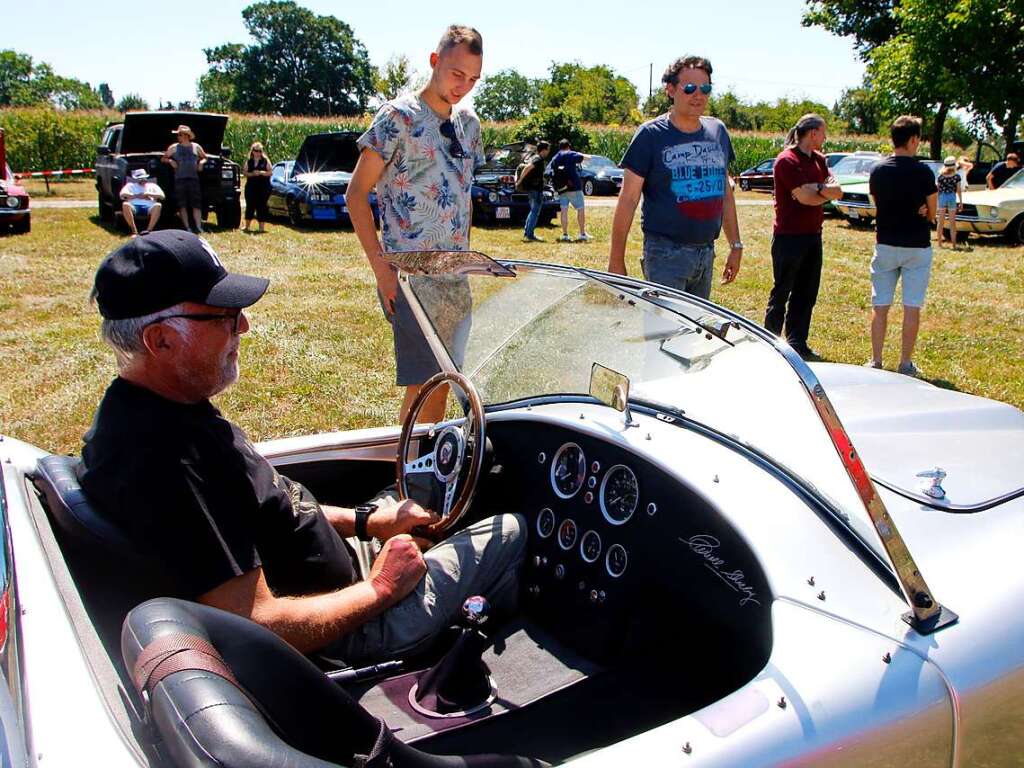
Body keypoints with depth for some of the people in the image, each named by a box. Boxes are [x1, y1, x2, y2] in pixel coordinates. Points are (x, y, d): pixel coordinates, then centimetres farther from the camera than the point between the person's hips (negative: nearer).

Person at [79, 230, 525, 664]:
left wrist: (364, 521, 6)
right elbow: (259, 628, -34)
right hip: (335, 639, -9)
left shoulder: (137, 410, -1)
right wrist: (381, 589, -20)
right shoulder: (166, 458, -35)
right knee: (506, 532, 3)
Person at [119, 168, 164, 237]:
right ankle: (134, 231, -33)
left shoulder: (152, 185, 27)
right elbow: (122, 194, 8)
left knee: (158, 205, -35)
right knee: (125, 205, -35)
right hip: (134, 207, 0)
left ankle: (148, 230, -39)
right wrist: (136, 196, 0)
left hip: (149, 207, 0)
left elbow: (162, 196, 12)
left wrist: (148, 194, 0)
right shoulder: (131, 185, 27)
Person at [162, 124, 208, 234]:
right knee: (182, 204, -3)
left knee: (196, 204, -5)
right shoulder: (174, 147, 10)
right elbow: (163, 158, 17)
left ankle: (198, 226, -6)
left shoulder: (196, 147, 11)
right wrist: (170, 161, -3)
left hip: (193, 178, 0)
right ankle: (187, 227, -1)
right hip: (179, 179, 0)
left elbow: (204, 157, 24)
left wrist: (201, 162, 3)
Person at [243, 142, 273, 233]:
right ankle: (247, 225, 11)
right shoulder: (249, 161, 11)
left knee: (261, 206, -3)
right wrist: (252, 174, -11)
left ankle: (262, 226, 3)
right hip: (251, 186, 2)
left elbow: (270, 172, -1)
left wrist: (261, 172, -16)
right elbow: (245, 173, 8)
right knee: (250, 205, 3)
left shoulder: (265, 161, 4)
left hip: (263, 187, -2)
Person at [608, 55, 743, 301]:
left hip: (706, 252, 6)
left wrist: (736, 246, 17)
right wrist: (616, 262, -10)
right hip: (666, 254, -6)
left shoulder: (718, 132, 11)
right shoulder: (651, 135, -6)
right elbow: (628, 200, -7)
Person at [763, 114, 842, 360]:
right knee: (781, 293, 0)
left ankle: (797, 344, 21)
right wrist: (826, 191, -3)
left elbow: (837, 192, 3)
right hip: (789, 236, -8)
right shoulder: (787, 160, -13)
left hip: (813, 235, 8)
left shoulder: (818, 159, 13)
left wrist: (817, 188, -16)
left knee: (806, 294, 12)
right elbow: (805, 197, -20)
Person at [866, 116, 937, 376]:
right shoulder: (922, 172, -11)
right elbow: (931, 214, -3)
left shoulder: (877, 171, 0)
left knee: (880, 306, 8)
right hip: (917, 247, -3)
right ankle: (906, 364, 9)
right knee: (912, 308, 4)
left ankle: (876, 362, 11)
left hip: (885, 245, 3)